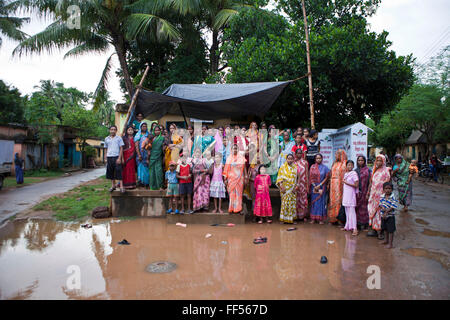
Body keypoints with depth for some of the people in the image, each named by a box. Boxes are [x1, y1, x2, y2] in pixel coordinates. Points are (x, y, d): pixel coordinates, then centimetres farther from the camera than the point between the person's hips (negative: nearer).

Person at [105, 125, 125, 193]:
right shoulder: (106, 139, 12)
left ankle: (121, 186, -6)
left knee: (119, 172, -6)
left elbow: (121, 148, -1)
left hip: (117, 157, -4)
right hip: (109, 157, 4)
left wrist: (119, 158, -10)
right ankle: (113, 185, 19)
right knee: (111, 172, 8)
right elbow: (106, 149, 17)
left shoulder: (119, 138, 2)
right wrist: (106, 158, 10)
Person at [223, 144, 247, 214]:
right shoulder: (229, 158, 4)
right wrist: (225, 179, -1)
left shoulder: (241, 158, 4)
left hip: (239, 178, 0)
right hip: (231, 178, 0)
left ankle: (238, 209, 6)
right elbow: (226, 169, 3)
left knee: (239, 193, 1)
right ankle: (231, 209, 8)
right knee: (232, 193, 1)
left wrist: (245, 177, 1)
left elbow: (244, 168, 5)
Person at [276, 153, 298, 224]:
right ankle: (284, 218, 3)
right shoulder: (283, 167, -2)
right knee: (285, 202, -4)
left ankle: (291, 218, 13)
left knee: (292, 203, 5)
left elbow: (296, 179, 7)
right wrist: (281, 187, -14)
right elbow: (280, 178, -6)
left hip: (292, 188, 4)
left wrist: (295, 187, -3)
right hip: (285, 188, -4)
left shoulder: (295, 167, 8)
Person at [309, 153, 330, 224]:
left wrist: (319, 185, -10)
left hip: (322, 187, -1)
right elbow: (311, 177, 2)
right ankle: (313, 218, 9)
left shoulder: (325, 167, 1)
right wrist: (314, 186, -7)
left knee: (321, 201, 0)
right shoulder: (312, 167, 5)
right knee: (314, 201, 4)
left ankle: (321, 219, 4)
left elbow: (326, 178, -2)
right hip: (314, 186, 1)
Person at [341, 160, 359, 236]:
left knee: (351, 211, -11)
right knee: (347, 211, 11)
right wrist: (343, 194, 16)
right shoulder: (345, 174, 13)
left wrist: (347, 183, -12)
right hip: (346, 194, 7)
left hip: (351, 194, -7)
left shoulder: (354, 174, -9)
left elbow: (356, 185, -14)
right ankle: (347, 226, 19)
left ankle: (355, 228, -11)